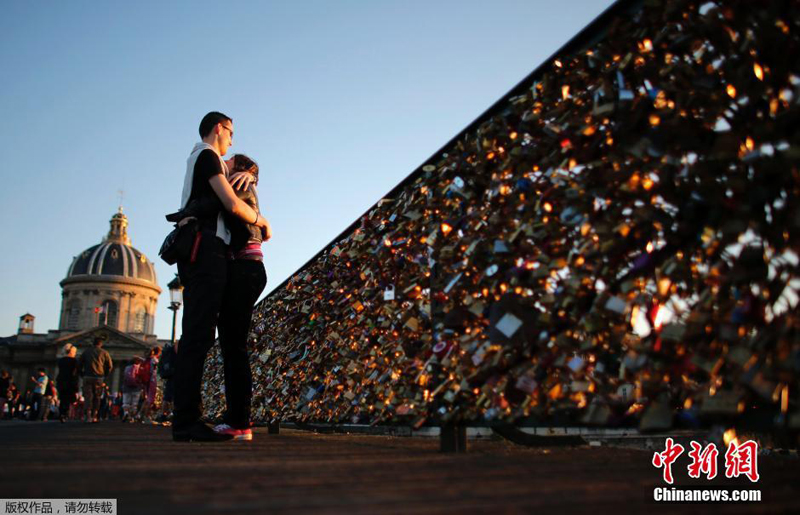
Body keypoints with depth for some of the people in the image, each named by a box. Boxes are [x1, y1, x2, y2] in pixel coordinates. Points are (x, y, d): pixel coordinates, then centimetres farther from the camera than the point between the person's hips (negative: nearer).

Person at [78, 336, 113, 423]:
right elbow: (110, 366, 2)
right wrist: (105, 375, 14)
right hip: (99, 378, -1)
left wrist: (82, 375, 17)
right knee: (97, 397, 9)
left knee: (88, 396, -1)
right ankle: (94, 416, 7)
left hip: (87, 377, 1)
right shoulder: (104, 352, 5)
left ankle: (88, 415, -18)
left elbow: (79, 365, 10)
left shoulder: (86, 352, 11)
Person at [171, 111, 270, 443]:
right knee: (198, 336, -15)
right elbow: (233, 204, -12)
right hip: (207, 250, -10)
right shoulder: (208, 156, -1)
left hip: (196, 254, 10)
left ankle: (186, 420, 4)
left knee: (196, 336, 5)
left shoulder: (197, 158, 27)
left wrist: (244, 173, 20)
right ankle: (187, 422, -19)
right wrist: (263, 223, 5)